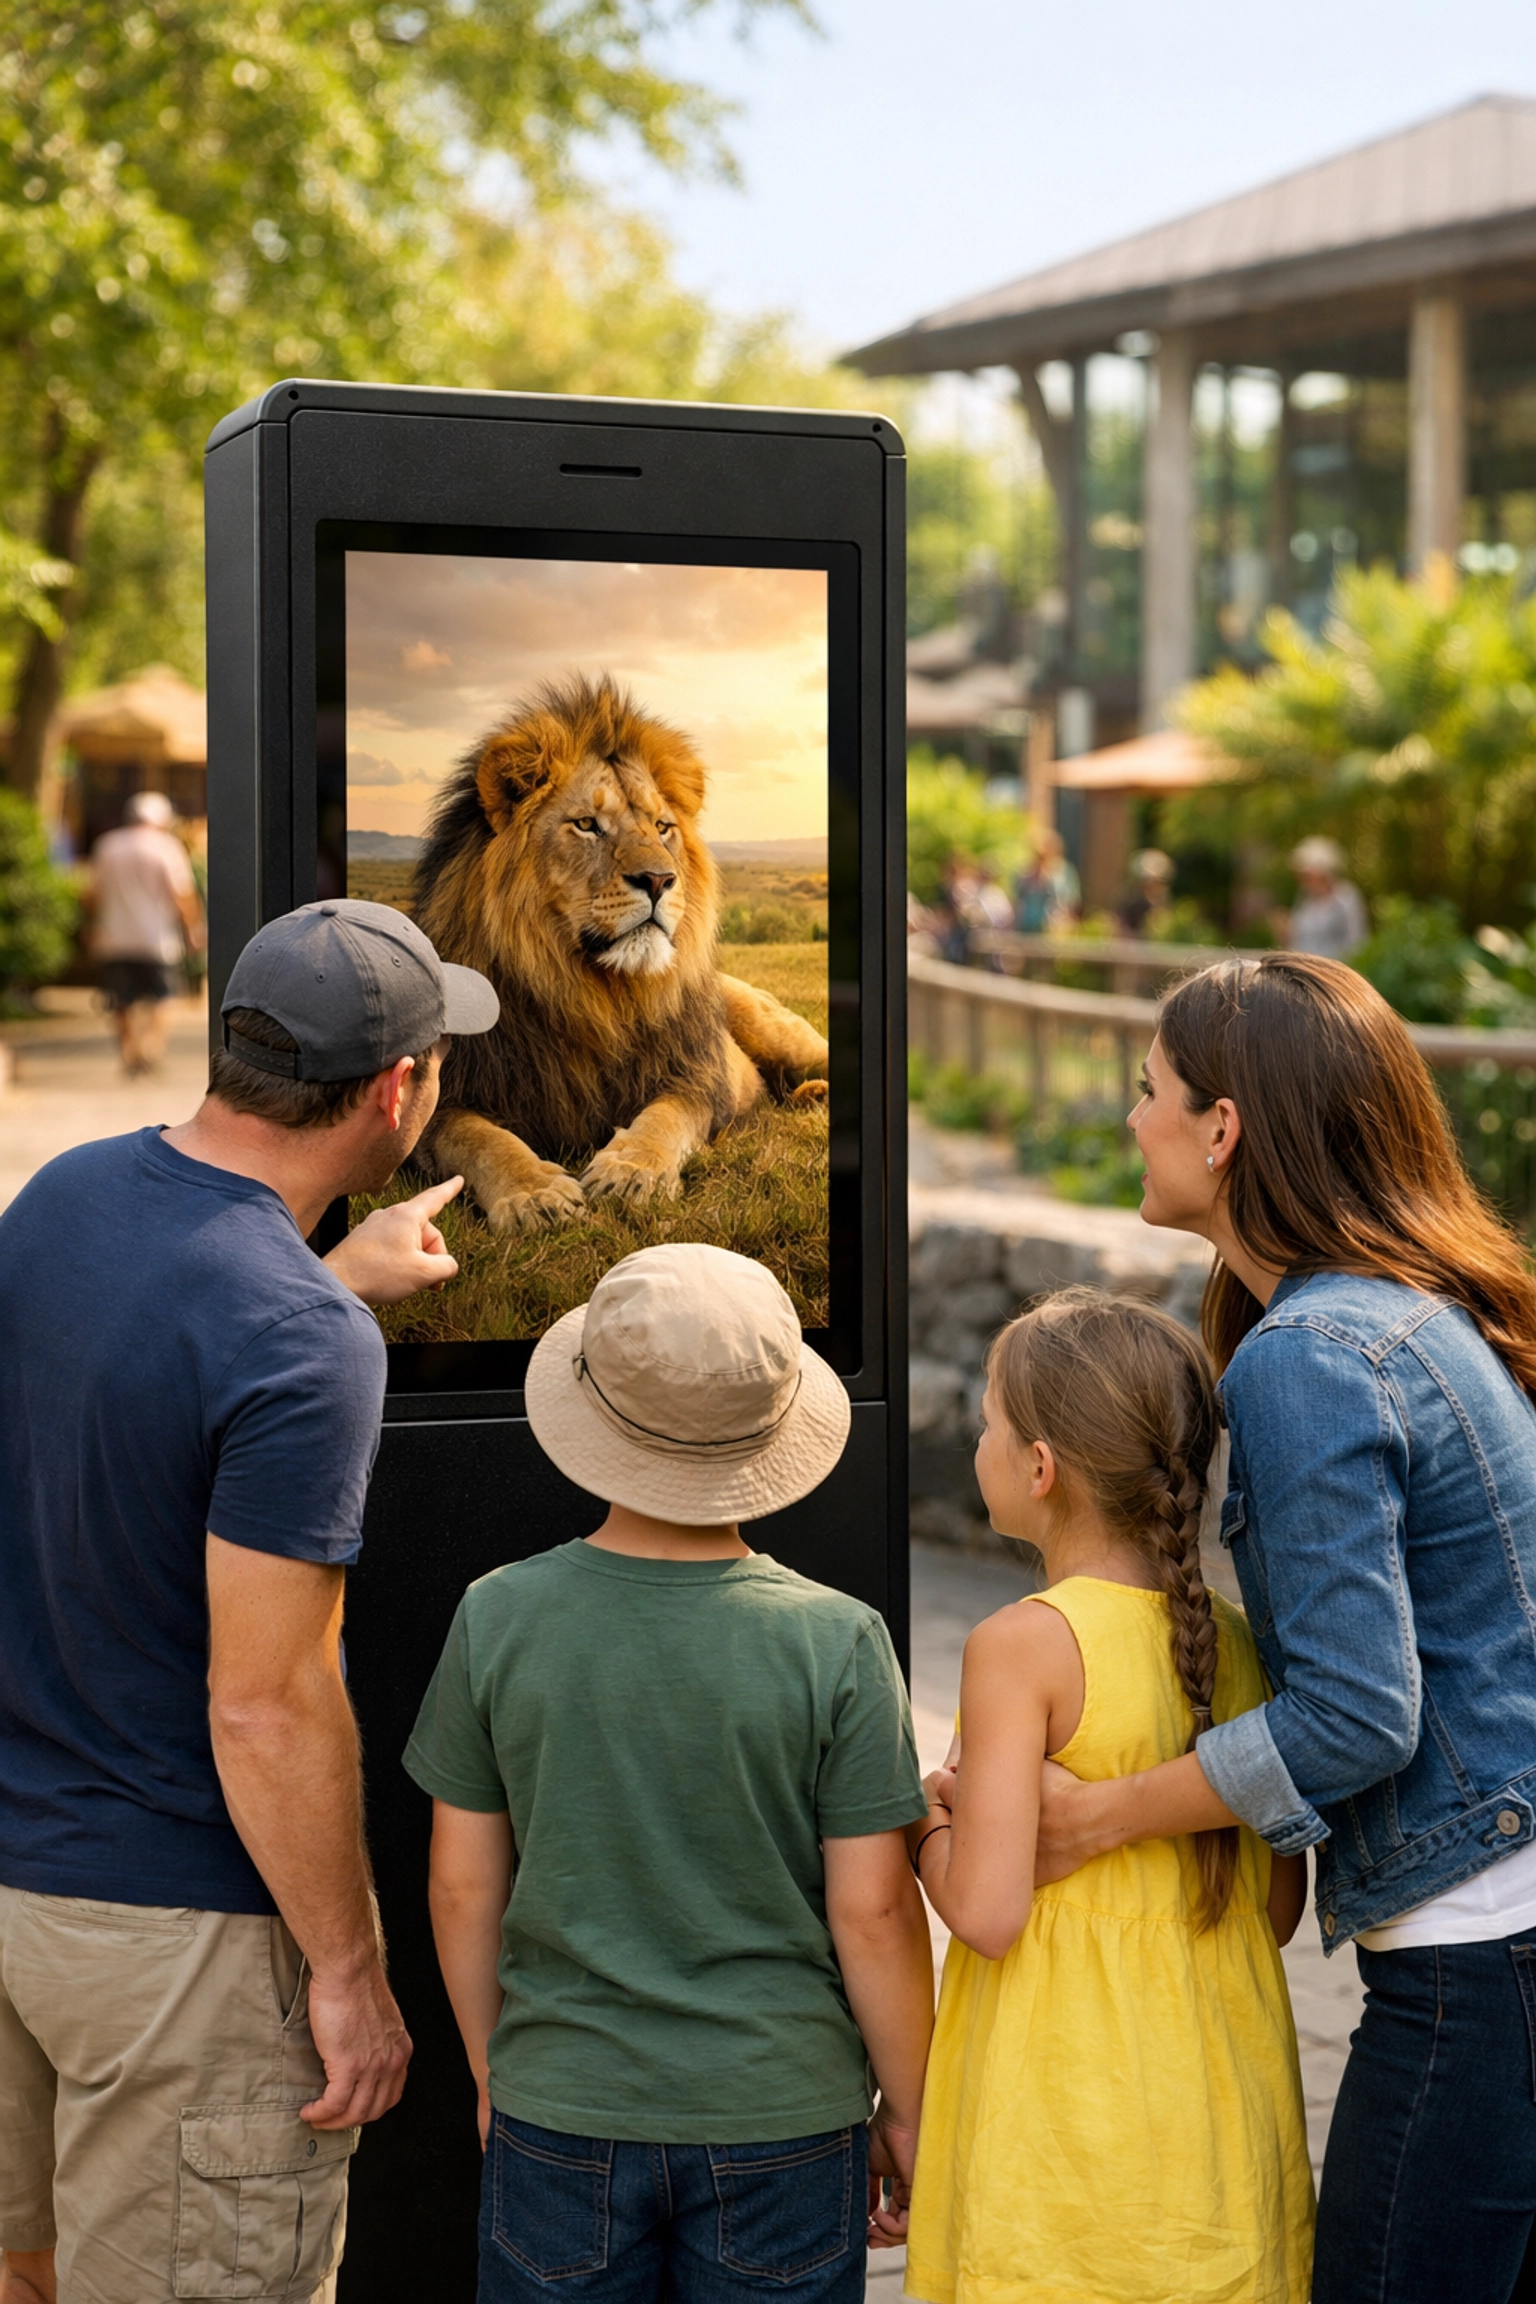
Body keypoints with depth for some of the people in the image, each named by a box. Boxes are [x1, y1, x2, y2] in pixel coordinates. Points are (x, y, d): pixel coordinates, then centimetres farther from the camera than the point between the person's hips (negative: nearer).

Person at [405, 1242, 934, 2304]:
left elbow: (463, 1886, -1)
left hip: (561, 2116, 1)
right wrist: (908, 2109, 4)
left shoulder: (499, 1618, -9)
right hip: (782, 2121, -1)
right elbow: (872, 1909, -10)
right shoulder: (836, 1642, -13)